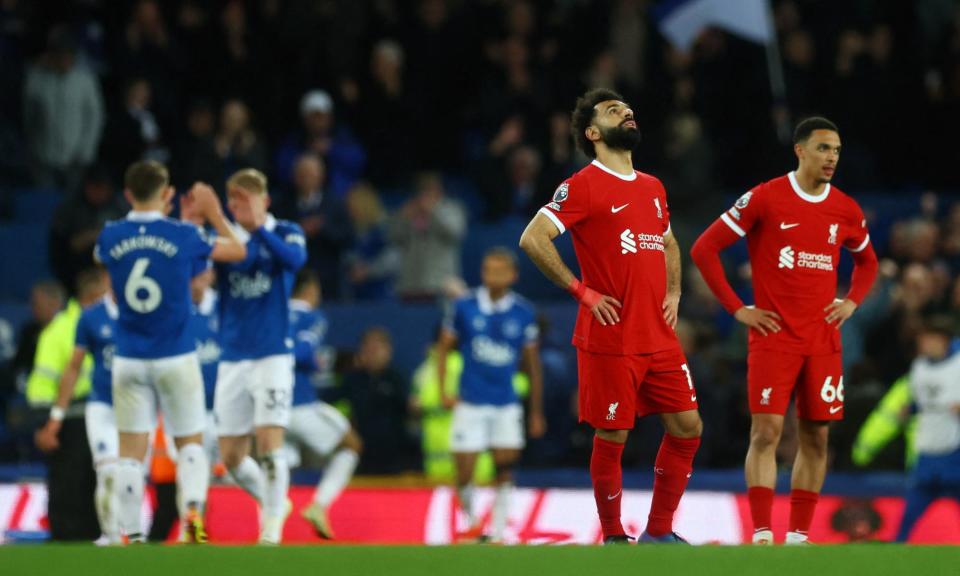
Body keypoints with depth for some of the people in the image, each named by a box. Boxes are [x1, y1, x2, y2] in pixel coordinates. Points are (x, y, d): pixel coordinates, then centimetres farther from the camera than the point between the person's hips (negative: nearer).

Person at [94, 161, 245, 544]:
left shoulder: (111, 237, -3)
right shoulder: (182, 236, -8)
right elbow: (238, 252, 9)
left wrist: (150, 213, 29)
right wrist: (214, 213, 23)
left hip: (129, 361, 1)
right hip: (176, 358, -1)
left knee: (131, 452, 5)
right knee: (191, 444, 10)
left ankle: (132, 536, 0)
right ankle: (192, 508, -15)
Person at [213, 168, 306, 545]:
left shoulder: (285, 233, 0)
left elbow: (295, 259, -22)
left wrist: (259, 225, -33)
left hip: (272, 355, -4)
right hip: (232, 357, 4)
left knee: (269, 441, -15)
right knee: (231, 457, 6)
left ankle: (272, 526, -7)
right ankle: (274, 503, 30)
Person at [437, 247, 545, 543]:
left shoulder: (523, 313, -2)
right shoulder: (464, 307, -4)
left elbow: (533, 363, 6)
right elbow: (444, 347, 7)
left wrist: (536, 411, 8)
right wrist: (443, 390, -4)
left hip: (506, 405, 1)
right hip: (470, 404, -1)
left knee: (505, 469, -6)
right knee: (464, 474, -2)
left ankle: (498, 531, 4)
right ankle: (471, 521, 24)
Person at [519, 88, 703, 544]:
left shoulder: (652, 188, 16)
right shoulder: (583, 186, -8)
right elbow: (533, 239, -16)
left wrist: (673, 292, 15)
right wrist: (583, 291, -14)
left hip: (660, 337, 7)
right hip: (609, 340, -7)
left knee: (687, 428, 4)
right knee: (612, 438, -1)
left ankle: (659, 531, 15)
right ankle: (613, 537, 11)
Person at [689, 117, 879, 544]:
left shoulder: (846, 211, 6)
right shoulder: (765, 199, -7)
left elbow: (867, 261, 26)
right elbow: (704, 249, -5)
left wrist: (852, 302, 8)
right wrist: (737, 309, -7)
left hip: (823, 341, 5)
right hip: (773, 337, -4)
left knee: (816, 437, 4)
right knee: (766, 432, -10)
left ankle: (798, 535, 10)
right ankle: (761, 534, -11)